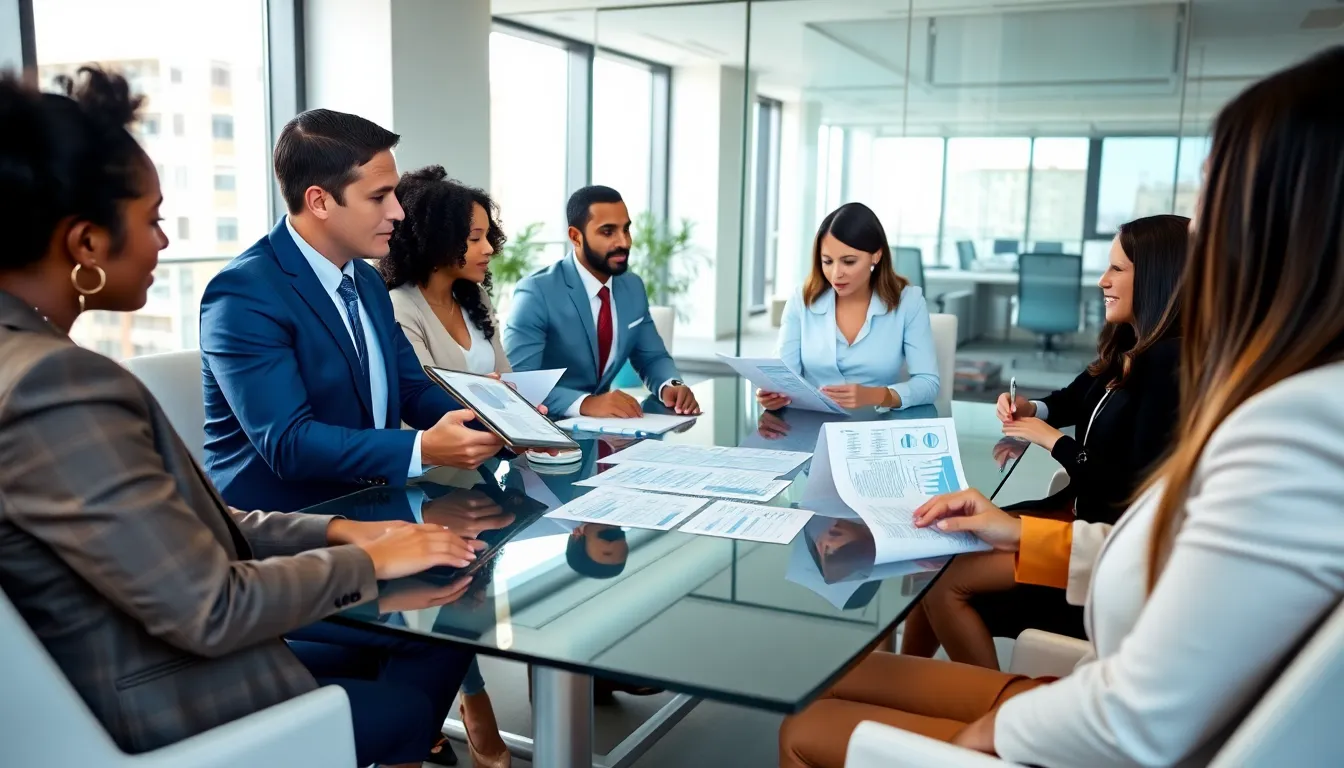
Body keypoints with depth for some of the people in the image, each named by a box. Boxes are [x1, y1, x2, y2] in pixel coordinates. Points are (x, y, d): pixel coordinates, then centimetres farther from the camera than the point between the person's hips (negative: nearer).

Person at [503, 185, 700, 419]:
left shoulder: (633, 287, 4)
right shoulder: (536, 293, -16)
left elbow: (652, 358, 11)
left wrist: (670, 385, -11)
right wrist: (585, 402, -37)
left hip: (602, 420, 4)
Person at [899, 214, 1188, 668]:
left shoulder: (1170, 365, -22)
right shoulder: (1128, 349, 8)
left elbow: (1136, 492, -26)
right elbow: (1076, 398, 28)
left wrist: (1054, 442, -14)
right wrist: (1032, 409, 5)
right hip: (1078, 512, 10)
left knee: (944, 582, -14)